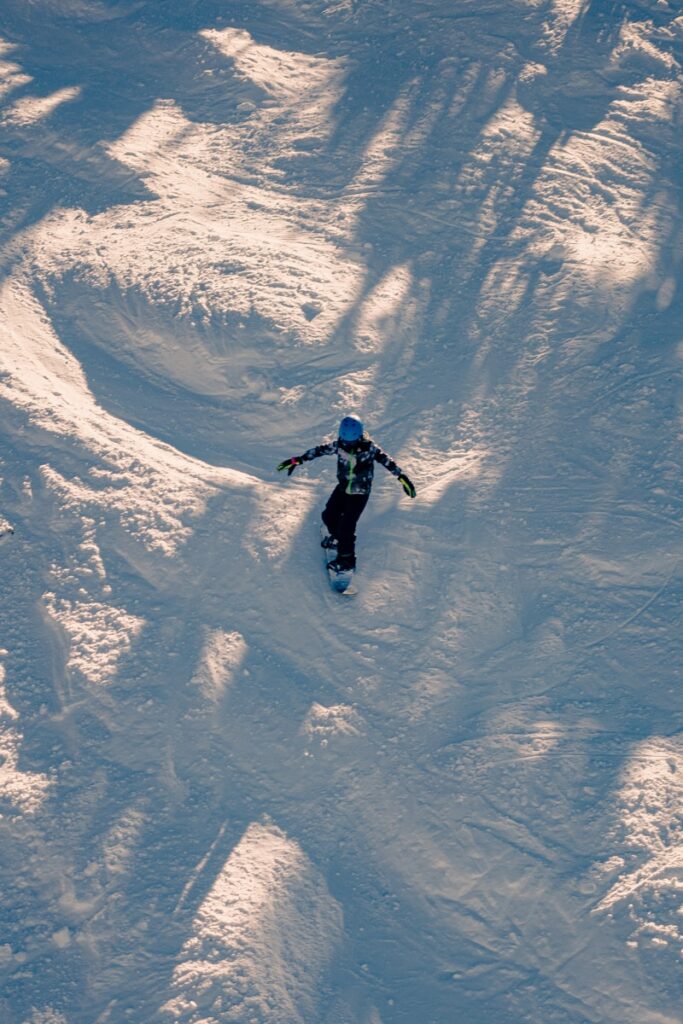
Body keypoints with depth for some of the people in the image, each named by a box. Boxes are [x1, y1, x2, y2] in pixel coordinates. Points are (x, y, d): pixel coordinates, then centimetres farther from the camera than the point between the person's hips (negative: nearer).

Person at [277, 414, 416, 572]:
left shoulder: (369, 447, -22)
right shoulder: (339, 445, -12)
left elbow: (386, 460, -19)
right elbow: (319, 450, -4)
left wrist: (402, 477, -26)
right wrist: (297, 460, -3)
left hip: (360, 493, -5)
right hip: (342, 488, 5)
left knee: (346, 526, -9)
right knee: (328, 515, 9)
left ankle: (346, 559, 11)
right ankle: (337, 537, 41)